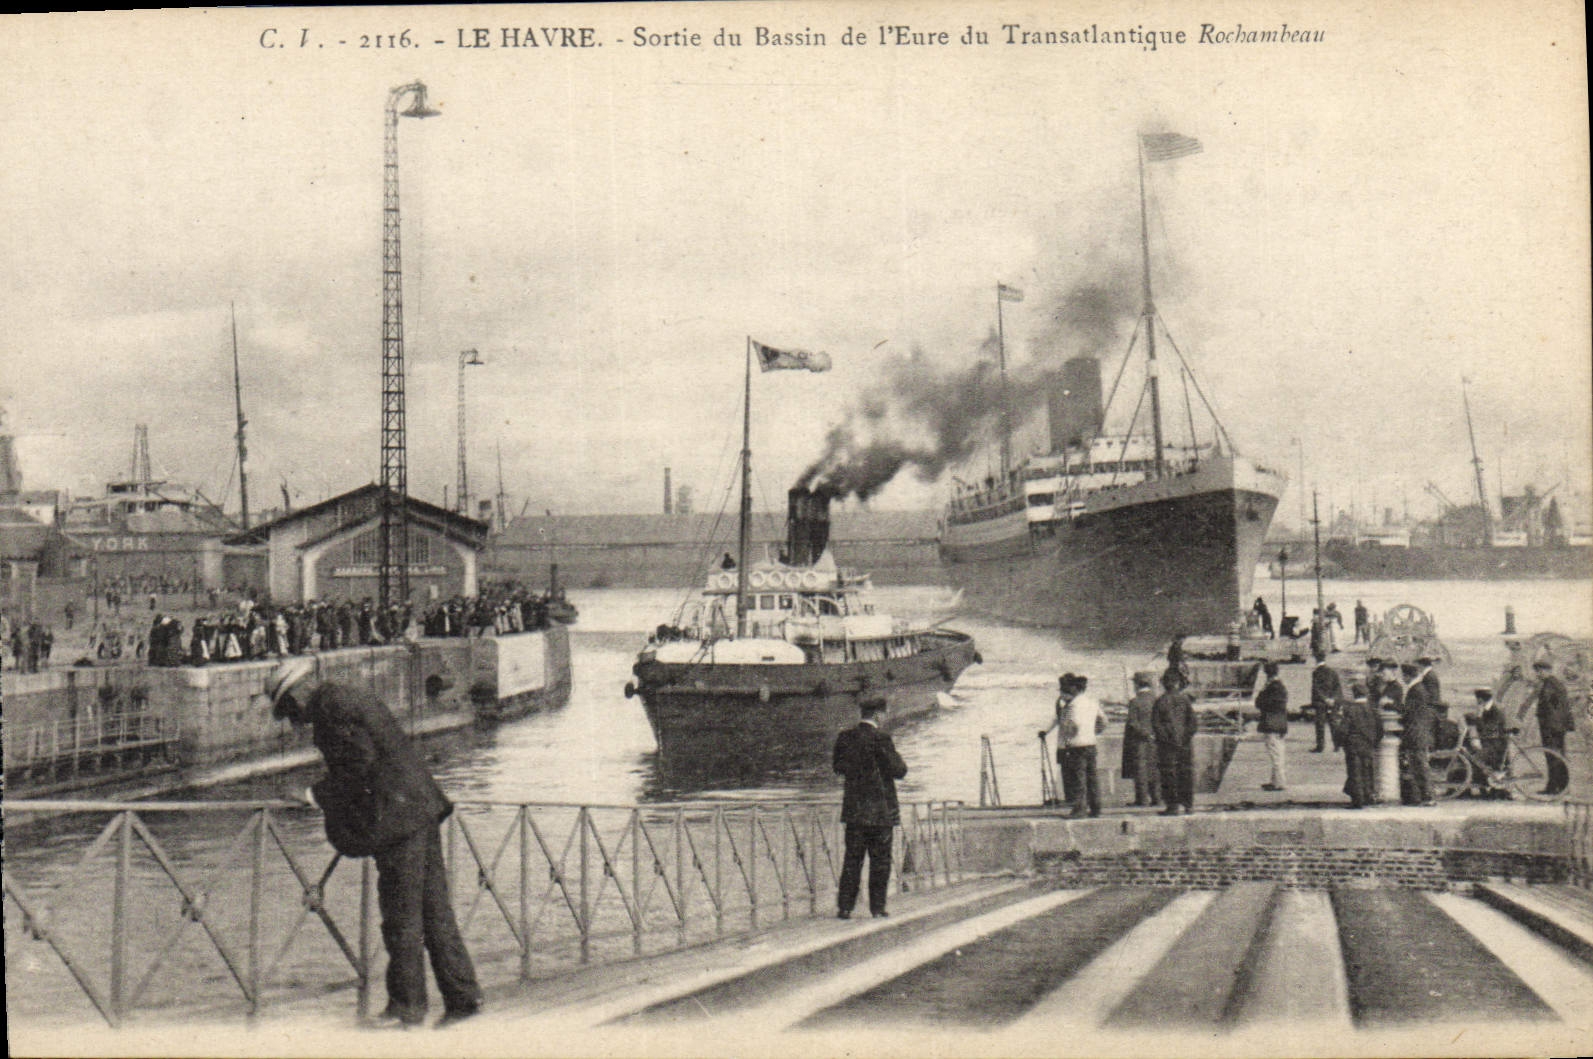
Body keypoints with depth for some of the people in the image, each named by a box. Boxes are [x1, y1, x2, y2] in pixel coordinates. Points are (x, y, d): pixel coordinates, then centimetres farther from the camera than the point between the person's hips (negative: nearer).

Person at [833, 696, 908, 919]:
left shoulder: (845, 738, 3)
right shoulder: (880, 740, -15)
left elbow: (838, 767, 14)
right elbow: (899, 771, -11)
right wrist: (898, 759, 9)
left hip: (853, 808, 5)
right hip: (880, 808, -5)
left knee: (851, 858, 8)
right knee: (880, 859, 6)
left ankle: (844, 906, 5)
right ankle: (877, 906, 9)